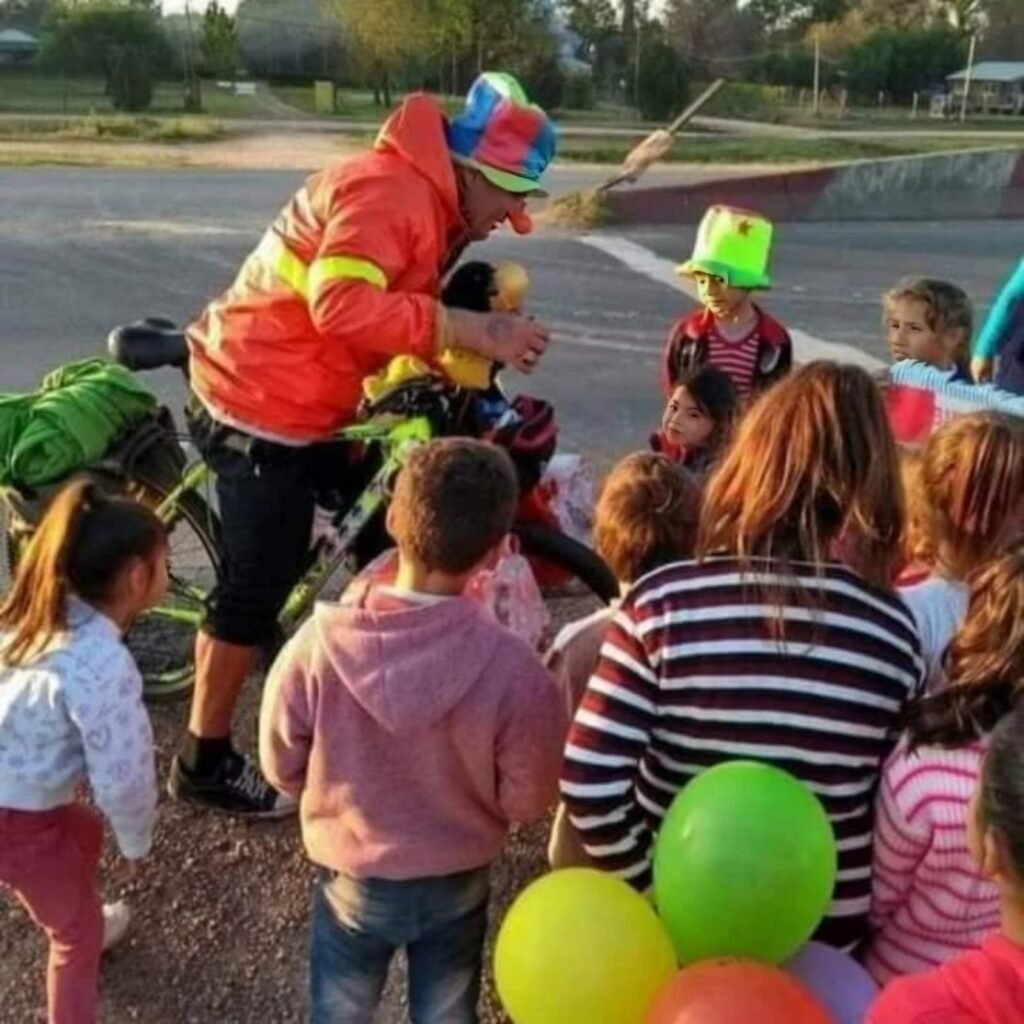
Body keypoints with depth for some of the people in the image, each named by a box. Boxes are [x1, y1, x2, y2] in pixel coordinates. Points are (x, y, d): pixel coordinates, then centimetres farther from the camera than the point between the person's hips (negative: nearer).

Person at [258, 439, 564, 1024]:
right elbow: (529, 800, -15)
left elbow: (281, 767, -10)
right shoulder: (513, 667, -29)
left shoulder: (320, 643, -26)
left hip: (355, 880, 1)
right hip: (458, 884, 0)